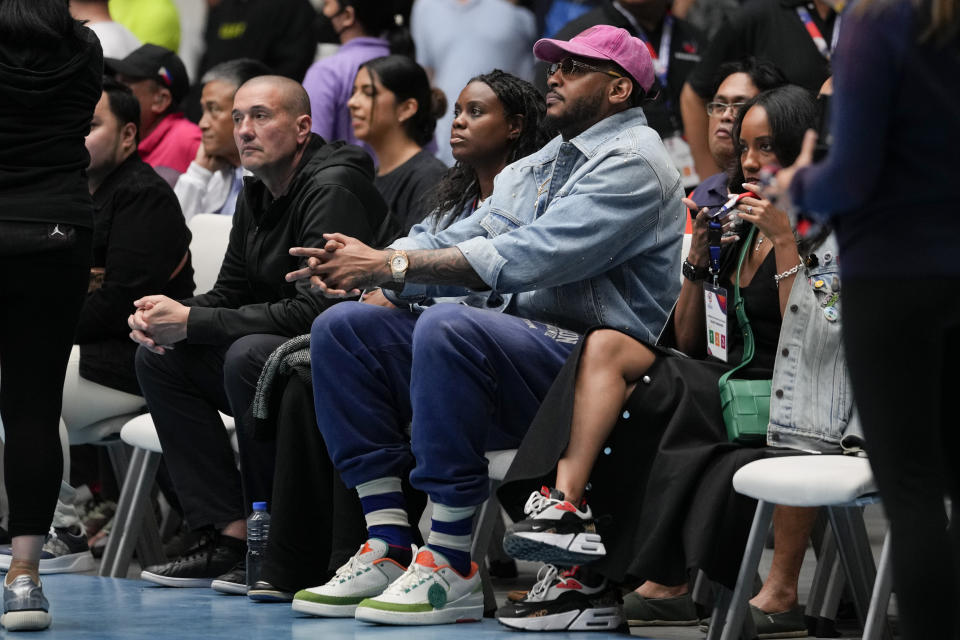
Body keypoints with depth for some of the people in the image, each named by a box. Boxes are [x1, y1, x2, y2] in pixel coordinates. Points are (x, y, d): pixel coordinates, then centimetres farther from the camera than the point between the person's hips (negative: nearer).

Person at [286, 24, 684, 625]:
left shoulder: (633, 161, -7)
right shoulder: (538, 165, 24)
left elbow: (525, 257, -19)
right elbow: (462, 242, 16)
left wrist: (390, 263, -18)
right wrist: (358, 265, -4)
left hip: (587, 359, -10)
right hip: (507, 343, 10)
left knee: (449, 326, -36)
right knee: (342, 327, -2)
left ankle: (452, 566, -31)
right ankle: (388, 548, -10)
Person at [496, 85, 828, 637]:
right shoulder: (739, 230, 19)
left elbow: (806, 345, -17)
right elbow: (689, 343, 17)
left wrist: (785, 240, -18)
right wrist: (701, 254, 5)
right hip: (719, 383, 6)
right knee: (608, 345, -16)